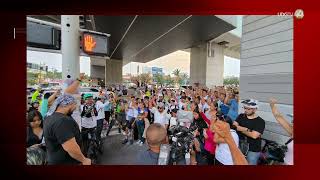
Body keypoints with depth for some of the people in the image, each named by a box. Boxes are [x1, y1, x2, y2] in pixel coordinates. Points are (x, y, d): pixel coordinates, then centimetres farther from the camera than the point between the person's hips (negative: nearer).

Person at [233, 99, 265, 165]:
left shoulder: (260, 121, -11)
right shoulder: (241, 116, 2)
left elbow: (254, 135, -20)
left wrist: (240, 129, -12)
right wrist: (247, 130, -19)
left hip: (253, 151, -4)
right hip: (239, 147, 4)